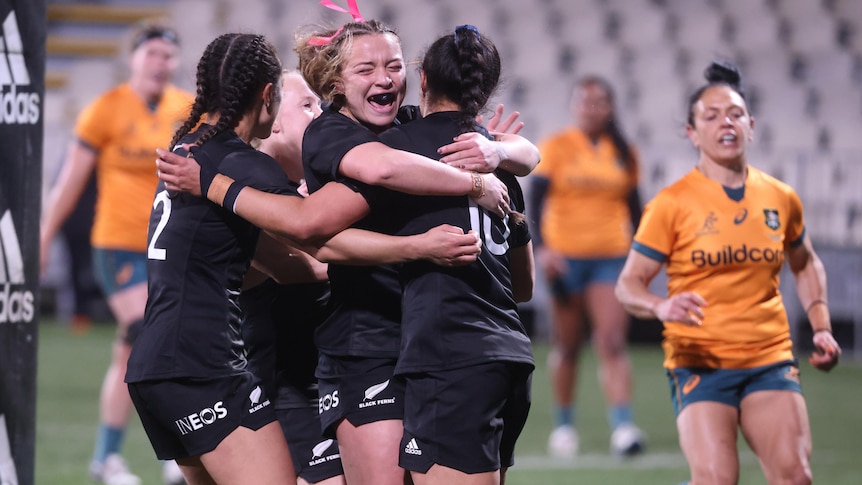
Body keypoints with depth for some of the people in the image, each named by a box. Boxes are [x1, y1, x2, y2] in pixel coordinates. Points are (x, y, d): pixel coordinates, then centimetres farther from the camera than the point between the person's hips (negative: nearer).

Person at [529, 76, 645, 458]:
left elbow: (634, 207, 16)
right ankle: (563, 425, 20)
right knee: (566, 346, 7)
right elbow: (536, 200, -6)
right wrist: (541, 248, -19)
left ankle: (622, 426, -20)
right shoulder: (556, 147, 1)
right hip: (565, 255, -1)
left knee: (612, 342, -12)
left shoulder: (623, 154, 9)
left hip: (610, 257, 1)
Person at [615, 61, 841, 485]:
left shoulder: (781, 199, 8)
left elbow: (805, 264, 27)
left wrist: (821, 327, 14)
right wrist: (661, 307, -24)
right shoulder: (672, 204, -4)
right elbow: (628, 284, -2)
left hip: (770, 358, 4)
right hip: (699, 363, -4)